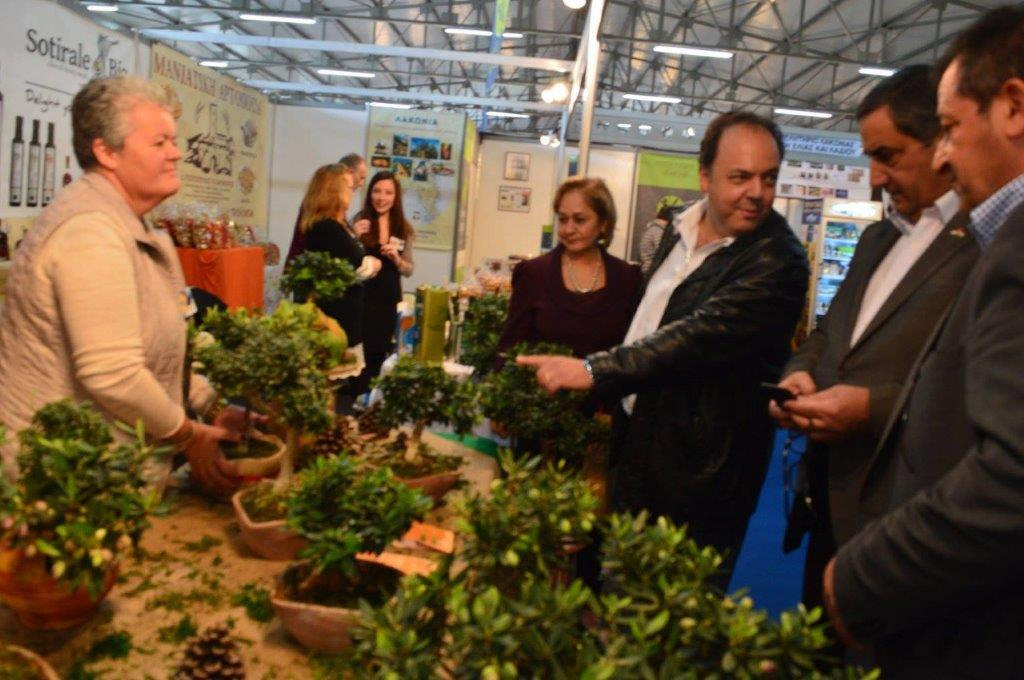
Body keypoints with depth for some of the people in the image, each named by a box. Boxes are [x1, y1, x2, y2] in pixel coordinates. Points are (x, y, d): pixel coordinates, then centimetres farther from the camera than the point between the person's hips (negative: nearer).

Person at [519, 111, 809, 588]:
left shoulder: (778, 262, -20)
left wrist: (594, 371, -29)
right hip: (636, 444, 8)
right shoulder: (683, 230, 5)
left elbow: (699, 336, -29)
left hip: (696, 473, -7)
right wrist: (614, 396, 24)